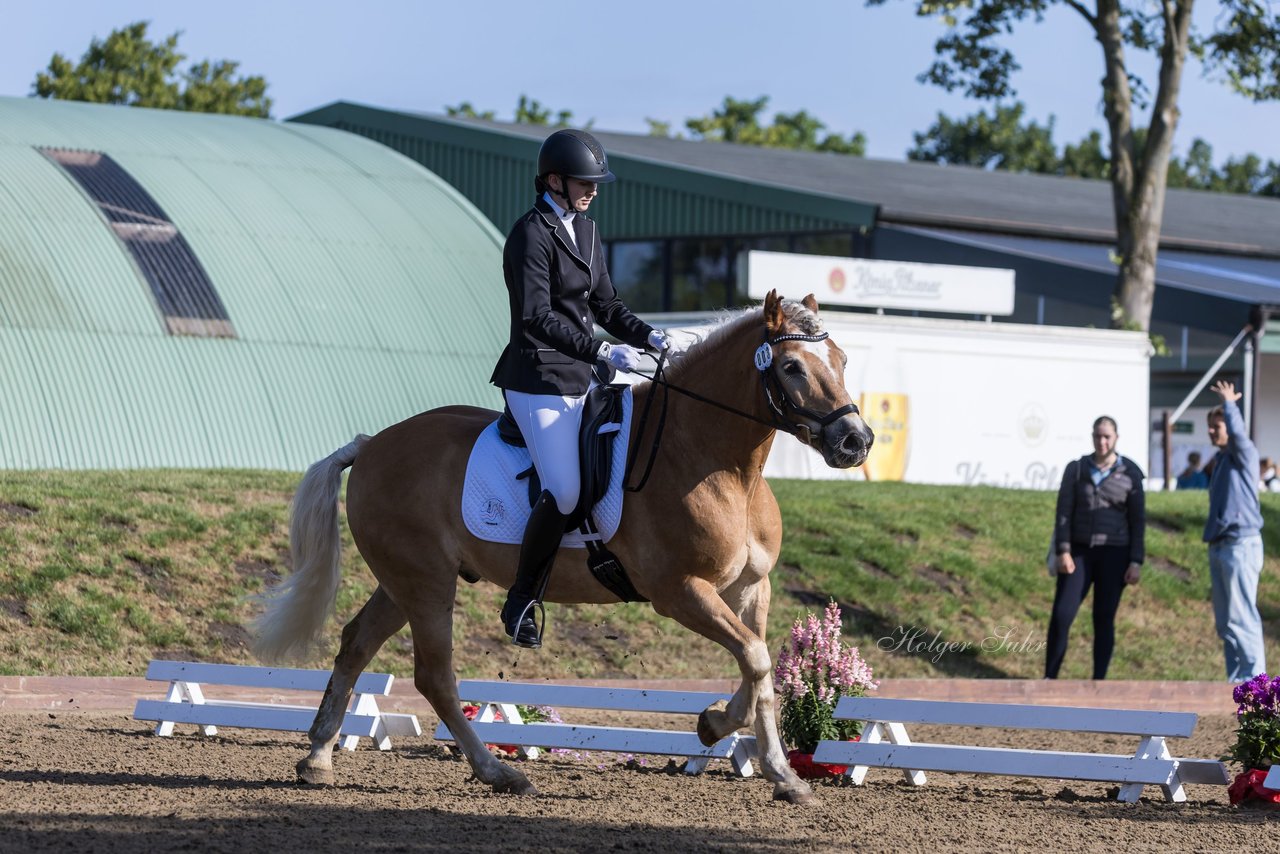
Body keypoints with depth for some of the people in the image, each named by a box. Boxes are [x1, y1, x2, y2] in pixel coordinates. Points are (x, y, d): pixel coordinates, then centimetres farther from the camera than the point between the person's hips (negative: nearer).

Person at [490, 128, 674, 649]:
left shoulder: (585, 232, 15)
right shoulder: (531, 235, -12)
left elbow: (605, 306, 19)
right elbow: (536, 318, -21)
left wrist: (652, 338, 2)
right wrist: (601, 352, -28)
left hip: (584, 380, 9)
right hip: (539, 381, -9)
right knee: (564, 493, -19)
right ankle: (521, 602, -5)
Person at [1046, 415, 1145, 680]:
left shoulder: (1130, 474, -1)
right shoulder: (1076, 469, 2)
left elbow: (1138, 521, -1)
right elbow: (1064, 512, -1)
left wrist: (1136, 562, -7)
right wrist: (1063, 551, -11)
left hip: (1114, 555, -1)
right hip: (1080, 552, 1)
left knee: (1104, 619, 1)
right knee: (1061, 616, -9)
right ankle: (1049, 679, -1)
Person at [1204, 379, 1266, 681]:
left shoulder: (1244, 455, -7)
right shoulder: (1220, 460, 17)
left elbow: (1237, 431, -29)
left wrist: (1229, 402, -14)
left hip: (1242, 543, -9)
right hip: (1219, 544, 9)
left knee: (1241, 618, -11)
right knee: (1224, 622, 10)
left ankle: (1255, 679, -10)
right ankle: (1237, 680, 15)